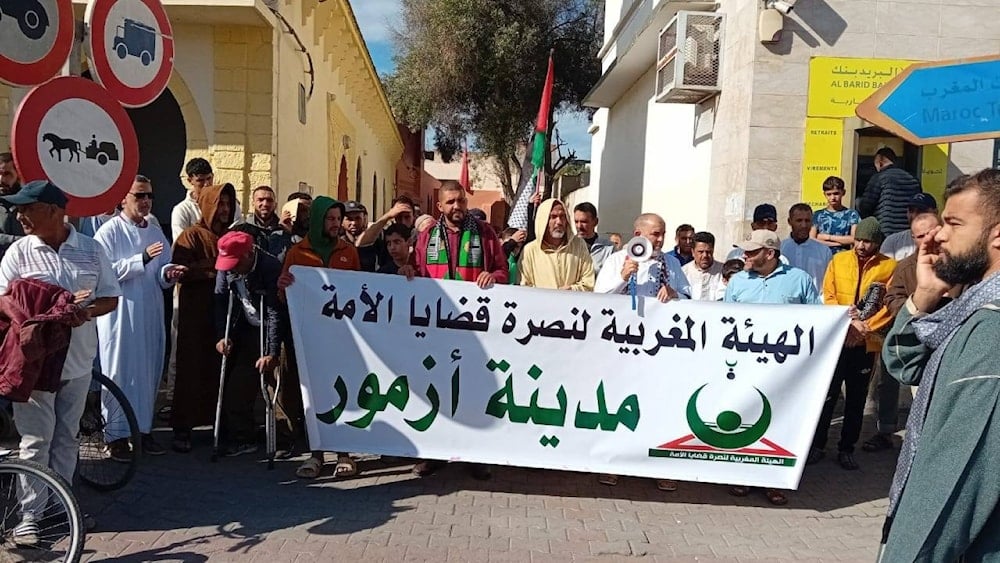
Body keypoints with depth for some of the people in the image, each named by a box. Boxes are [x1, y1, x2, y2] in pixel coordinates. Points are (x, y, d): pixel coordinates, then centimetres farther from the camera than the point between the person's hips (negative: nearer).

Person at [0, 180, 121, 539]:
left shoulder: (90, 250, 2)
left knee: (67, 438, 14)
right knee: (35, 440, 1)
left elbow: (111, 297, 5)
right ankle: (30, 514, 12)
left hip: (78, 360, 2)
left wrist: (88, 311, -17)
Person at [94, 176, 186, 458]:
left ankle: (143, 429, 21)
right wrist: (142, 259, -21)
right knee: (120, 373, 0)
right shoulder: (110, 231, -5)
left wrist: (168, 273, -8)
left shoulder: (156, 231, 12)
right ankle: (116, 436, 8)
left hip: (151, 314, 5)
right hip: (121, 315, -5)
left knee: (149, 373, 10)